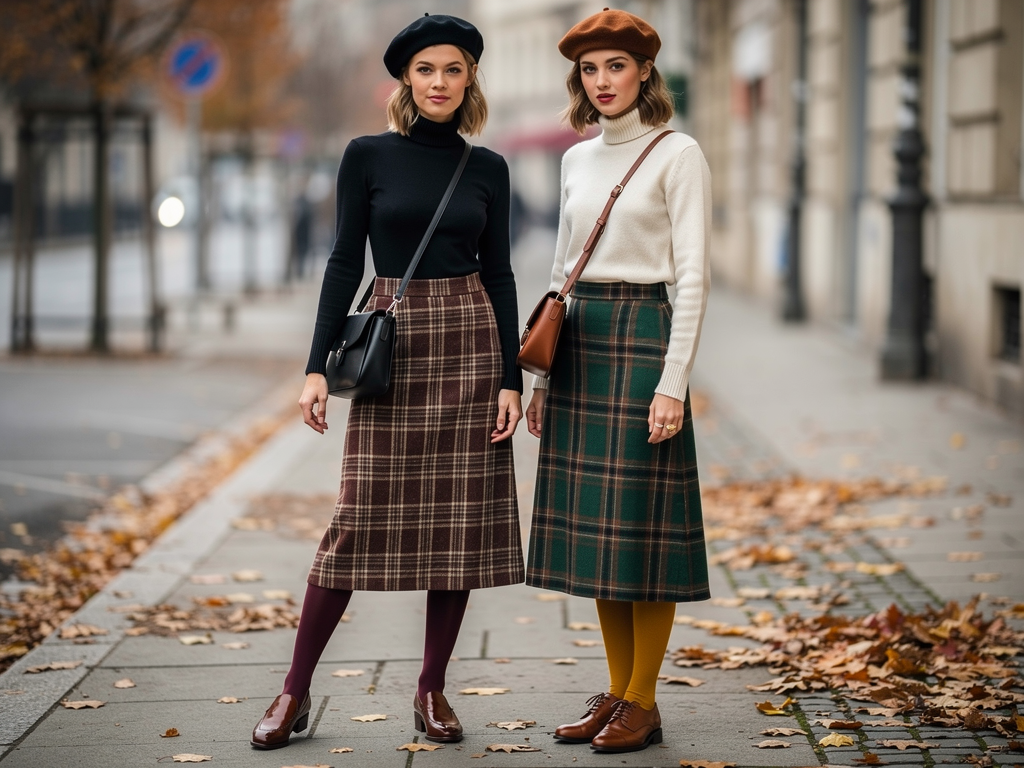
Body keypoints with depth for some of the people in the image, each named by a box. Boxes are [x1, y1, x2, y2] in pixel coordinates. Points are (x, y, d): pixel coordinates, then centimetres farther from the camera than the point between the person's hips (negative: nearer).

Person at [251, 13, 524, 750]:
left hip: (468, 342, 2)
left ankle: (433, 689, 13)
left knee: (461, 518, 1)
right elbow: (345, 261, 1)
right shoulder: (369, 156, 2)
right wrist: (319, 365, -6)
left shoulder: (487, 169, 7)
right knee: (363, 518, -5)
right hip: (391, 343, -2)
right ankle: (296, 690, 4)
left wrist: (511, 378, 0)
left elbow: (499, 273, 7)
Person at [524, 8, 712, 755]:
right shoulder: (578, 160, 14)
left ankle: (642, 704, 4)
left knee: (640, 523, -4)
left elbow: (693, 276, -11)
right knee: (593, 524, 8)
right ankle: (616, 692, 17)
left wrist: (673, 383, -18)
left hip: (643, 336, -7)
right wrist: (545, 374, 14)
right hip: (579, 342, 7)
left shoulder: (678, 155, -6)